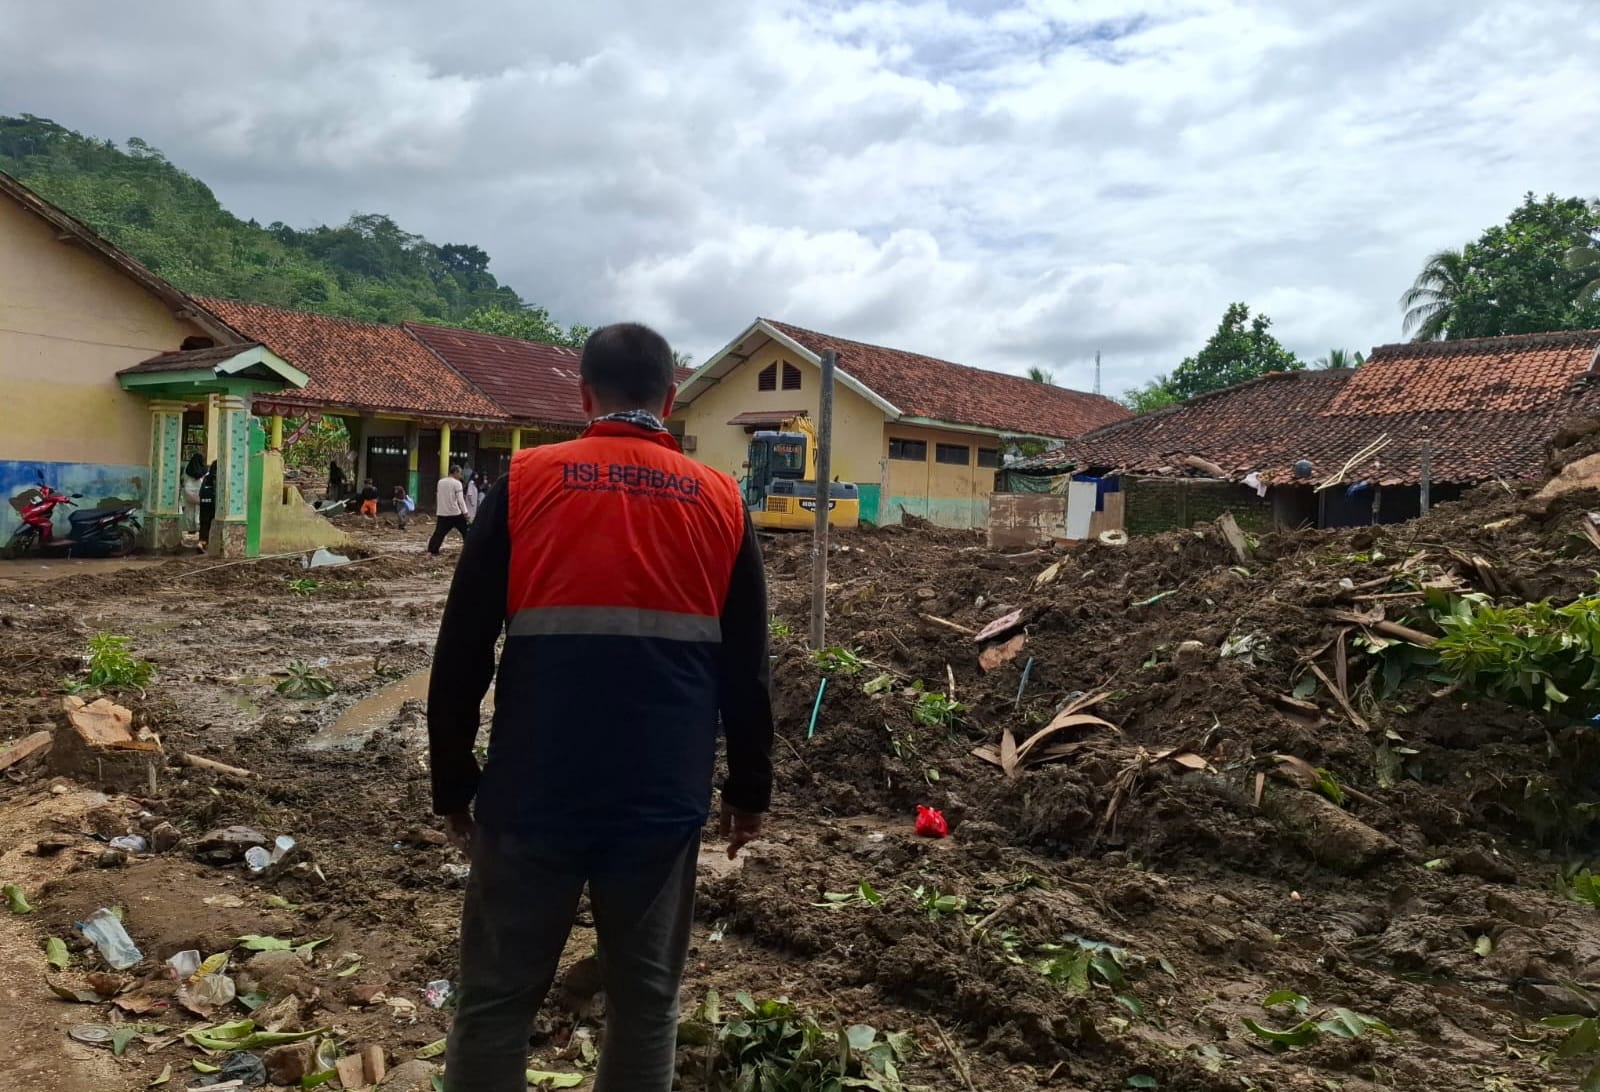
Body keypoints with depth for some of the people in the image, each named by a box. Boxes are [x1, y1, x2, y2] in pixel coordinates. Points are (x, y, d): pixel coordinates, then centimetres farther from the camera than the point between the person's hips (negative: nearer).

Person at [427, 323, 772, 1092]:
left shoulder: (526, 481, -1)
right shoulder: (719, 501, 3)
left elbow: (460, 652, -1)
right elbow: (746, 667, 6)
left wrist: (453, 784, 9)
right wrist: (749, 788, 17)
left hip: (535, 796, -1)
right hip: (662, 801, 1)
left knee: (495, 999, 12)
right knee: (645, 1002, 14)